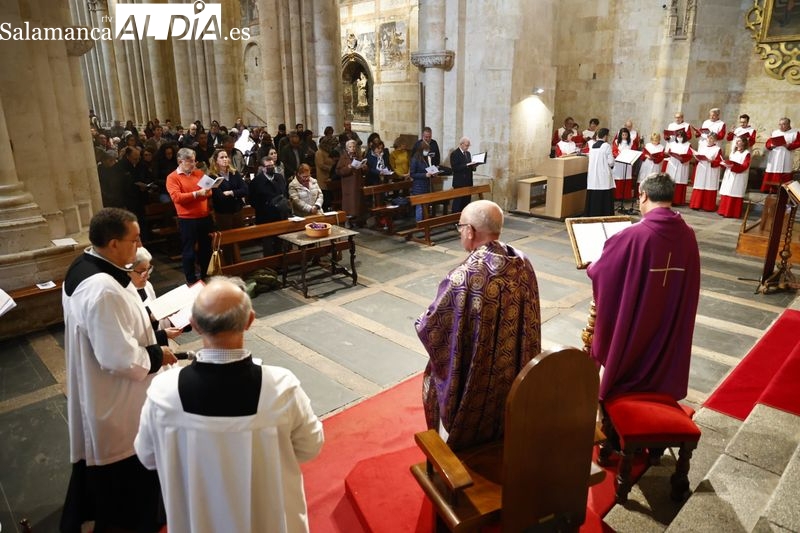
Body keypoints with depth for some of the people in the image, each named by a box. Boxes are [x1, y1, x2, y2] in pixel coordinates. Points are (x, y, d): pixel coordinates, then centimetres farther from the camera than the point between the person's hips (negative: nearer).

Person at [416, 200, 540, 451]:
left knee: (436, 375, 24)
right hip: (517, 376, 6)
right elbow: (526, 319, 5)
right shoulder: (523, 264, -9)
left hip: (477, 381, -5)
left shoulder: (463, 277, -30)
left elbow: (429, 328, -18)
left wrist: (421, 321, 5)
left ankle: (448, 448, 38)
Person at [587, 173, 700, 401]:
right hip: (670, 326, 5)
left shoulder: (634, 235, -25)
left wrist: (590, 267, 7)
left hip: (631, 325, -5)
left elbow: (598, 272, -15)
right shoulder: (688, 235, -7)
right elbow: (689, 285, 6)